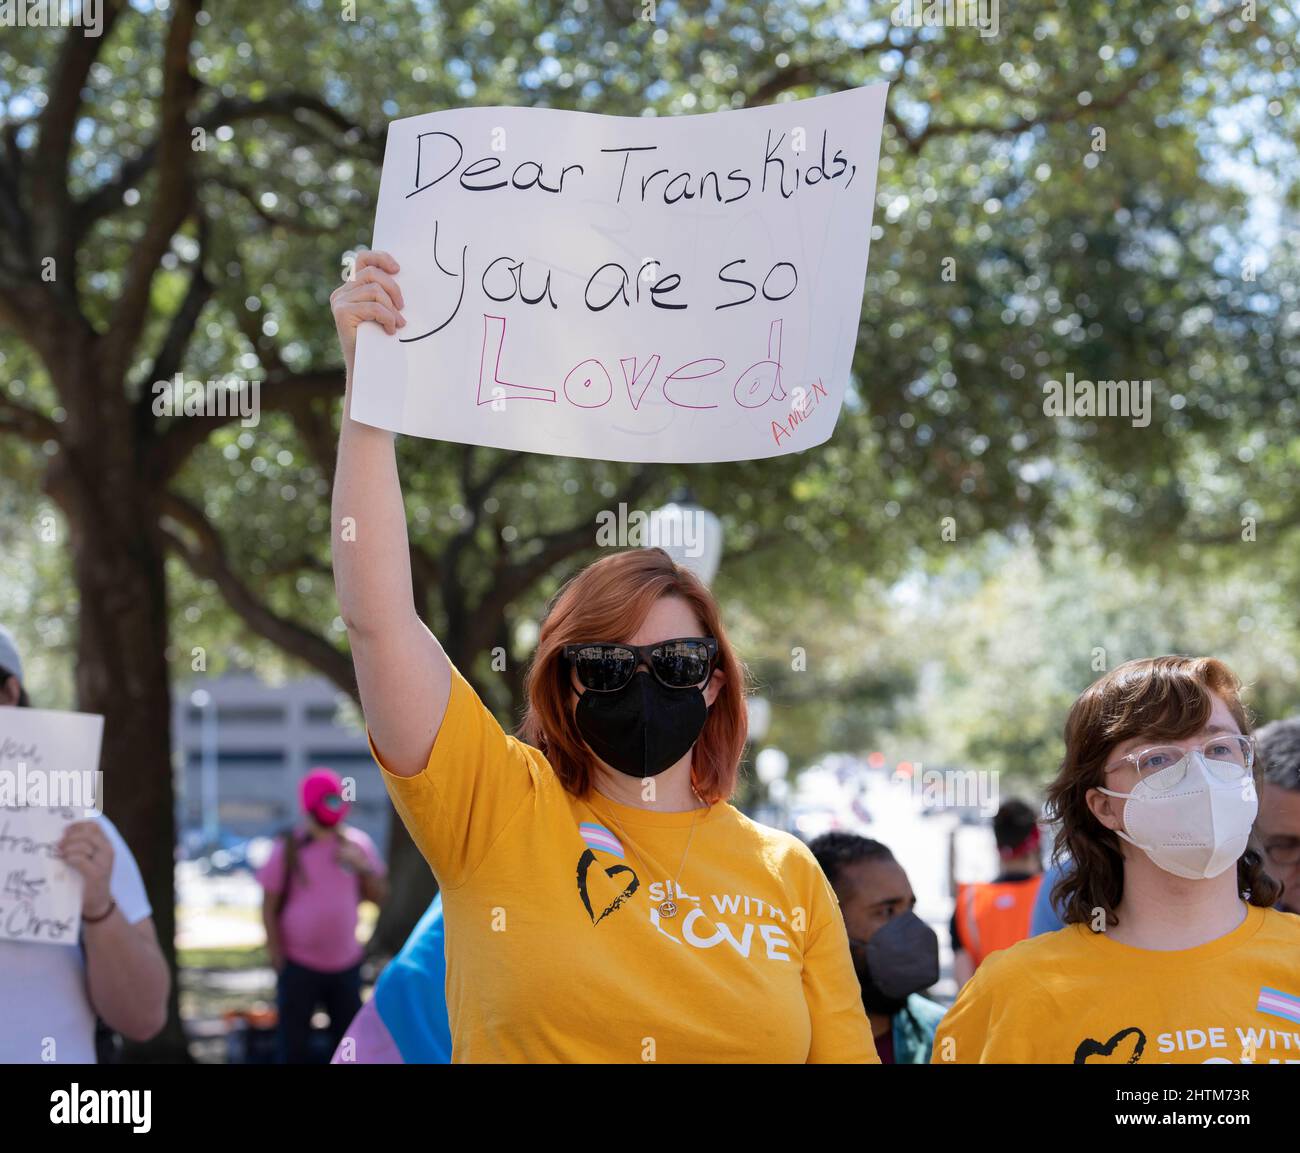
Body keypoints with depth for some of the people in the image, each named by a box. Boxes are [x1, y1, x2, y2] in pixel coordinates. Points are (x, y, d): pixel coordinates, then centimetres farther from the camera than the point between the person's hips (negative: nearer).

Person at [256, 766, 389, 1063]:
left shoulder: (357, 844, 1)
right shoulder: (289, 848, -7)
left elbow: (379, 897, 5)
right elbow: (269, 906, -4)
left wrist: (364, 868, -13)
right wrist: (278, 958, -7)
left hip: (346, 962, 3)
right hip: (299, 964, -3)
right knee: (295, 1041, 3)